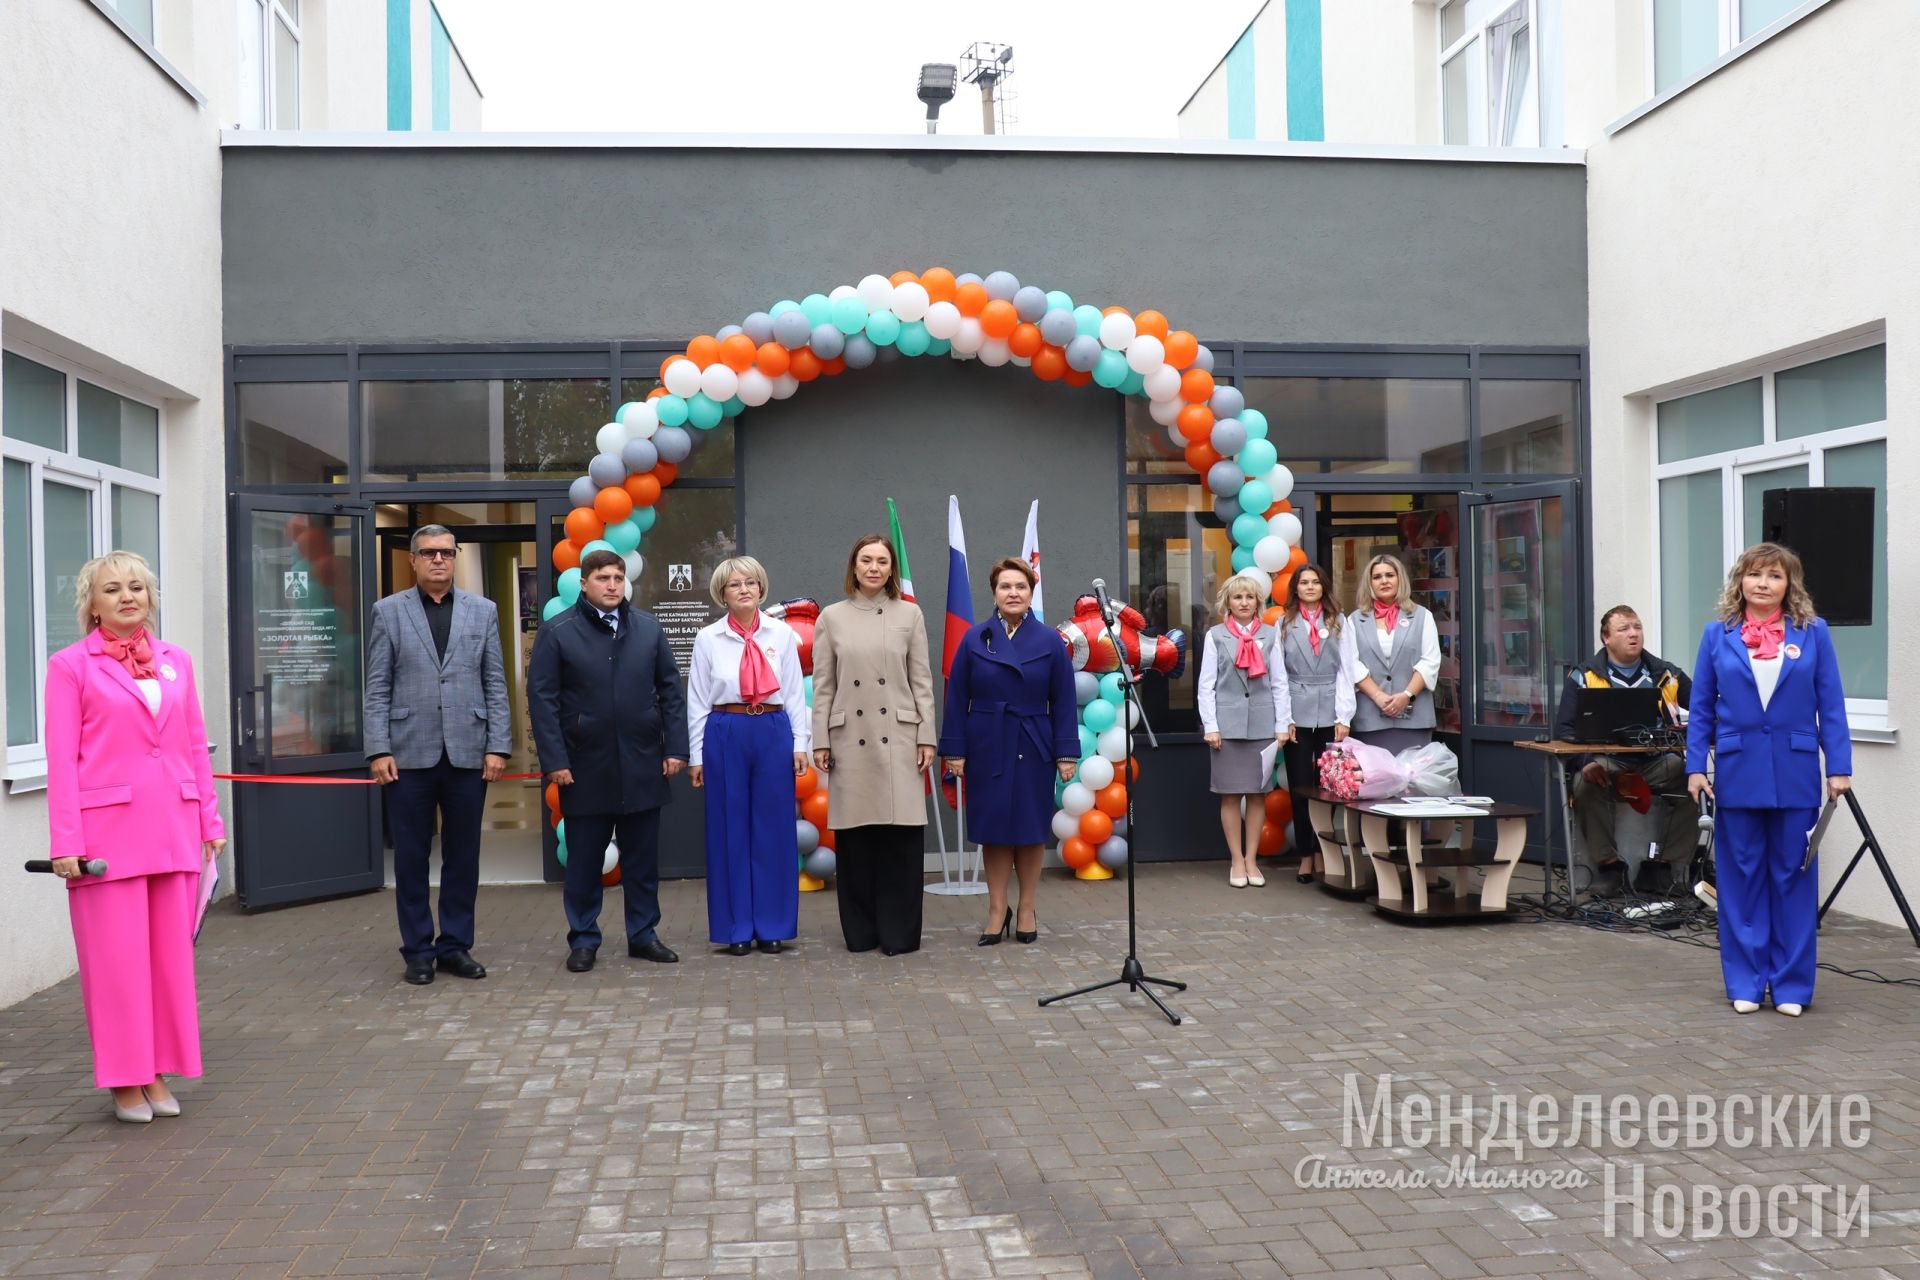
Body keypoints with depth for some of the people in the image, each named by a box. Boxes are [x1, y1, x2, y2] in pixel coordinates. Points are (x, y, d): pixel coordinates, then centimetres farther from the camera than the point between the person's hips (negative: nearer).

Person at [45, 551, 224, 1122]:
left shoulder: (176, 660, 11)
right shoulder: (71, 665, 0)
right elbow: (61, 758, -5)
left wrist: (211, 820, 10)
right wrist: (65, 841, -11)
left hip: (174, 829, 4)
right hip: (108, 828, -4)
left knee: (172, 952, 8)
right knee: (117, 958, 2)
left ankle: (158, 1073, 20)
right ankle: (125, 1081, 16)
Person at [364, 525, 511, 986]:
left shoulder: (483, 611, 9)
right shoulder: (388, 611, 6)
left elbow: (496, 685, 6)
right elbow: (377, 688, 2)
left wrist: (498, 746, -2)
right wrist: (379, 750, -6)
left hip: (467, 754, 1)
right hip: (409, 756, -1)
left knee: (463, 857, 7)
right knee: (411, 858, 5)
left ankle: (455, 945, 18)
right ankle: (418, 951, 16)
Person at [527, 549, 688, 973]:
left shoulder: (649, 628, 6)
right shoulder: (557, 632, -2)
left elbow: (670, 691, 7)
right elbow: (541, 699, -4)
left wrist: (676, 747, 0)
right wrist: (553, 760, -10)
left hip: (642, 765, 2)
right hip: (586, 767, -2)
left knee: (643, 858, 10)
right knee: (584, 860, 8)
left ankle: (643, 934, 21)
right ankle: (583, 941, 19)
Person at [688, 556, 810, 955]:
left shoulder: (782, 634, 3)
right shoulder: (708, 638, 2)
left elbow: (795, 693, 5)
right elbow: (698, 701, 4)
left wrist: (800, 744, 1)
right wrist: (696, 756, 3)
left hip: (773, 733, 1)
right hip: (725, 736, 0)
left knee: (774, 829, 4)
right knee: (730, 831, 4)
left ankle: (772, 927, 14)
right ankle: (736, 928, 13)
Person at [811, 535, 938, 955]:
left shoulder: (909, 614, 6)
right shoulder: (832, 617, 6)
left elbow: (922, 680, 5)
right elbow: (822, 685, 5)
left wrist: (926, 736, -1)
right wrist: (820, 741, 0)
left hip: (898, 738, 0)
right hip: (850, 739, 0)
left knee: (902, 834, -1)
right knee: (854, 835, 3)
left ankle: (899, 932, 8)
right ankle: (861, 931, 15)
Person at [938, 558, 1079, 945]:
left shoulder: (1049, 641, 0)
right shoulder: (974, 640, 1)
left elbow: (1063, 702, -1)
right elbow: (957, 700, 1)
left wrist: (1066, 753, -5)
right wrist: (954, 751, -4)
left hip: (1033, 749, 0)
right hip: (987, 748, 0)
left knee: (1031, 827, 7)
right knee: (993, 828, 5)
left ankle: (1027, 908, 20)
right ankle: (997, 910, 15)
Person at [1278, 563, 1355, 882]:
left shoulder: (1338, 622, 8)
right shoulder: (1284, 624, 8)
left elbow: (1346, 671, 4)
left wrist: (1344, 717, -4)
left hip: (1330, 715, 0)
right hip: (1298, 715, 0)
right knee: (1300, 786, 2)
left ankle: (1323, 853, 8)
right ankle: (1306, 855, 9)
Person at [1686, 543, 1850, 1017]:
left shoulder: (1814, 633, 2)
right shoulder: (1717, 635, 3)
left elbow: (1831, 706, 2)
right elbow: (1701, 708, 5)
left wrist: (1839, 767, -3)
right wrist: (1695, 766, -2)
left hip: (1795, 773, 0)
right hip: (1738, 773, 0)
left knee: (1793, 877, 6)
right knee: (1741, 877, 6)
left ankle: (1791, 984, 16)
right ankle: (1746, 983, 16)